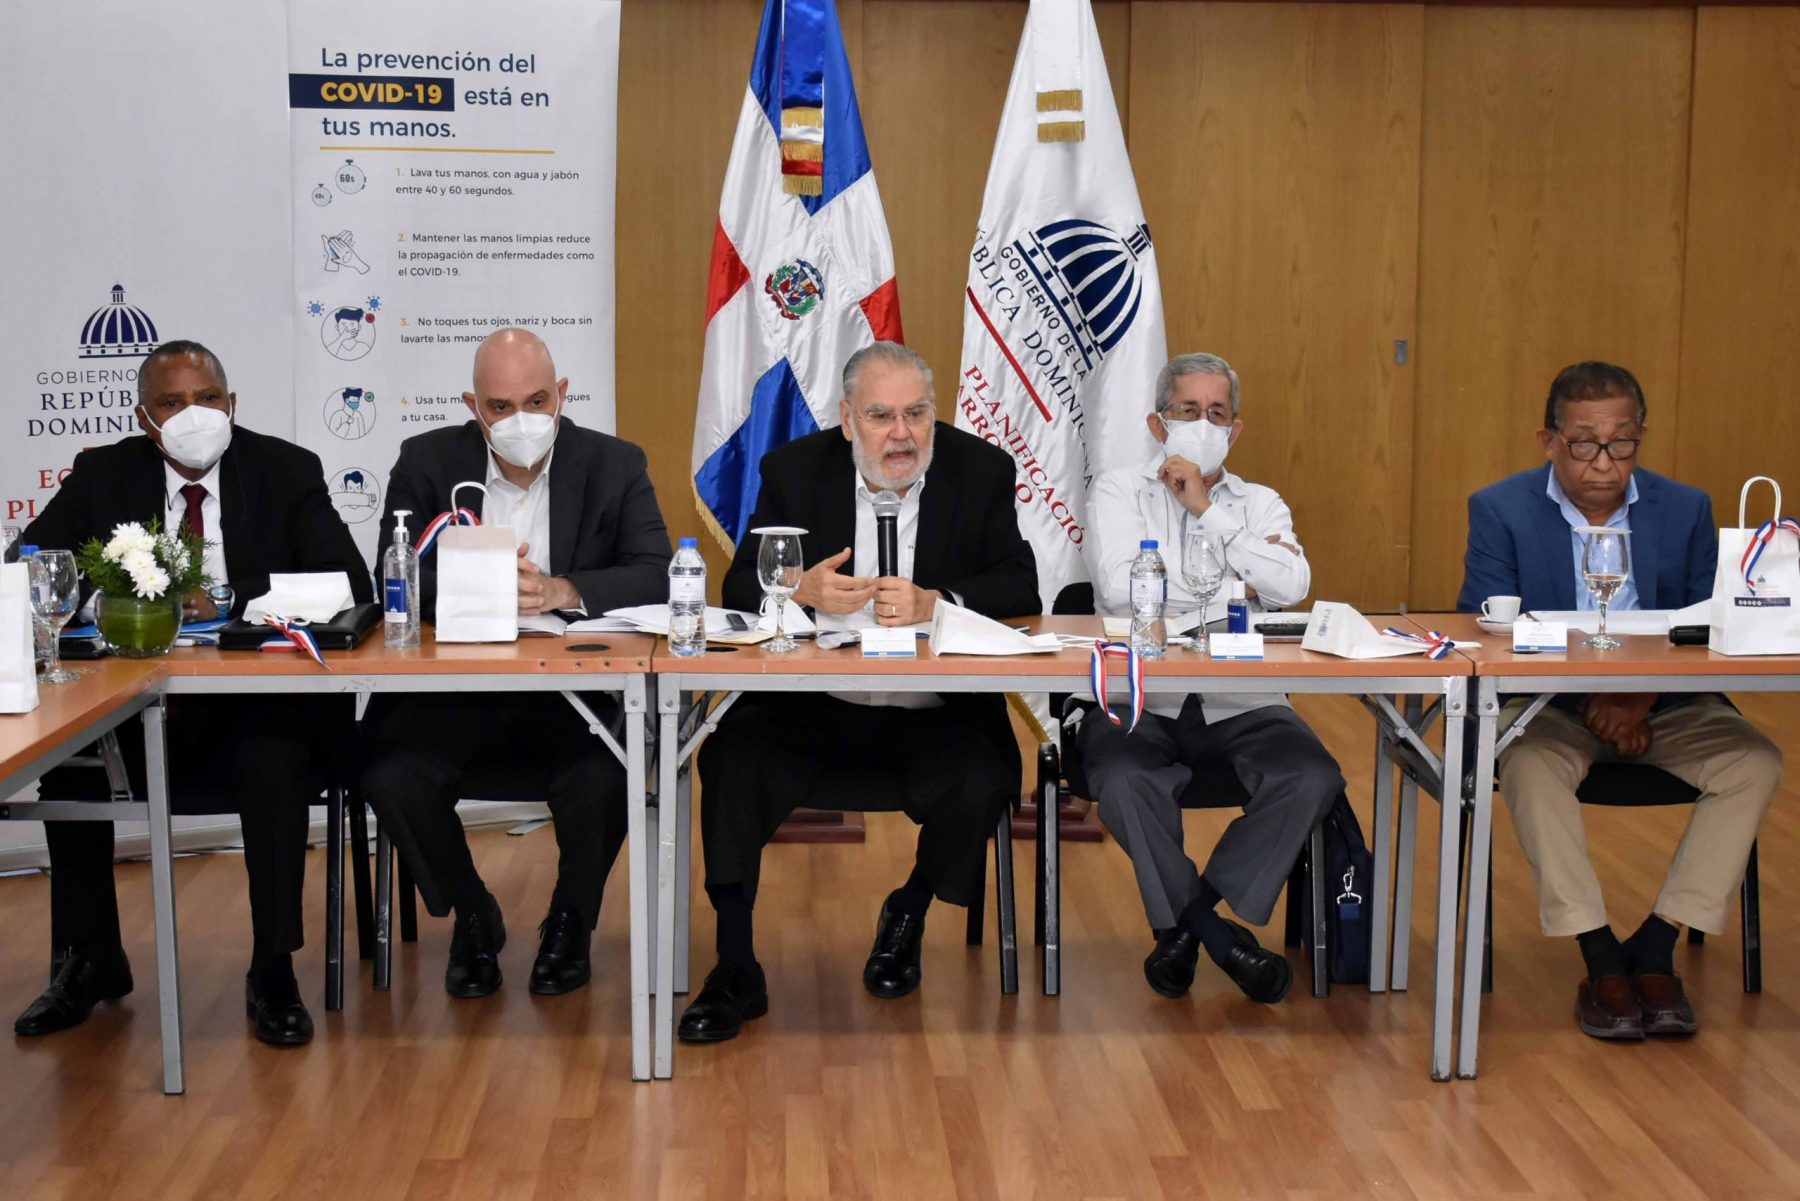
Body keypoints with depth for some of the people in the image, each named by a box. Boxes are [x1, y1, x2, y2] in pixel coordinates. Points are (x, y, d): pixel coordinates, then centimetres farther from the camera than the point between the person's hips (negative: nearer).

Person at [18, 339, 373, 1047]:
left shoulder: (287, 471, 1)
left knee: (276, 767, -33)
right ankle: (89, 962, -1)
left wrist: (226, 604, -21)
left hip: (257, 708, -2)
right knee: (65, 759, -24)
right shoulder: (104, 475, 7)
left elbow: (350, 587, -9)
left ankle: (273, 973, -14)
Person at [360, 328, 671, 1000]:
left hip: (575, 694, -1)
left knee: (604, 781, -29)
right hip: (454, 690, 1)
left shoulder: (616, 465, 2)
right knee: (391, 777, -25)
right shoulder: (428, 461, 3)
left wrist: (560, 590, -27)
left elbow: (656, 577, -10)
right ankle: (473, 918, 7)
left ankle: (570, 921, 7)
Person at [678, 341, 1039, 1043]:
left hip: (935, 716, 0)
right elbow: (740, 586, 1)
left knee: (981, 787, -27)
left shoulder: (982, 471, 1)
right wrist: (802, 591, -22)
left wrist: (931, 603, -22)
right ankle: (736, 971, -12)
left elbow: (1021, 587, -5)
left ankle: (908, 916, 8)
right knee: (730, 761, -25)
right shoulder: (794, 470, 3)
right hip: (809, 711, 1)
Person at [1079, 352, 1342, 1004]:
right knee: (1124, 781, -33)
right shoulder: (1119, 491, 9)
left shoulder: (1259, 504, 16)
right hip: (1140, 701, -2)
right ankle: (1216, 932, -9)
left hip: (1239, 705, 3)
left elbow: (1291, 586, -6)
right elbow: (1122, 588, -11)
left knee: (1314, 778, -24)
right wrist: (1230, 590, -4)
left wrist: (1207, 511, -5)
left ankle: (1183, 920, -9)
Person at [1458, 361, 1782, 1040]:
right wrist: (1587, 698, -22)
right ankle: (1601, 962, -24)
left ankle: (1655, 949, -17)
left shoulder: (1686, 509, 3)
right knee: (1530, 761, -35)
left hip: (1661, 706, 3)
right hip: (1548, 704, -2)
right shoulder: (1499, 510, -3)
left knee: (1755, 760, -24)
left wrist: (1645, 697, -20)